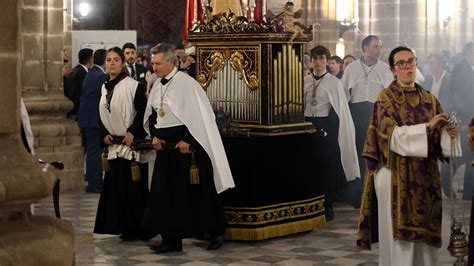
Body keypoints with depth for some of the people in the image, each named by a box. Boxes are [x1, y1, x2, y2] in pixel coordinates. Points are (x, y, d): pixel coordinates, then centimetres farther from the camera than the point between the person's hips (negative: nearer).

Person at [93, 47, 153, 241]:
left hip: (131, 144, -7)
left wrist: (133, 132, -17)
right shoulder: (105, 88, 11)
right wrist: (104, 134, 4)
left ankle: (138, 229, 5)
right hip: (113, 145, 7)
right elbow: (101, 116, 17)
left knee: (133, 187, -5)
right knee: (115, 185, 6)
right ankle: (126, 228, 15)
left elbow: (143, 112, -12)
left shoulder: (133, 86, -8)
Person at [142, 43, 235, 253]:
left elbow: (199, 115, -15)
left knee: (199, 192, 1)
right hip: (165, 148, 7)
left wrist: (188, 141, -17)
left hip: (188, 147, -7)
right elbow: (151, 114, 20)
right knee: (165, 194, 5)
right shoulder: (157, 85, 10)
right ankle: (171, 240, 12)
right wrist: (154, 136, 4)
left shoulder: (185, 83, -12)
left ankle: (216, 232, 19)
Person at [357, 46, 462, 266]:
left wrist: (450, 133, -17)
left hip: (425, 175, 5)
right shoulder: (385, 98, -3)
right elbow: (393, 135, -15)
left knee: (425, 230, 5)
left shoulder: (429, 99, 12)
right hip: (396, 175, -5)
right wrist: (426, 127, -23)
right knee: (399, 232, -4)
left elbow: (439, 136, 6)